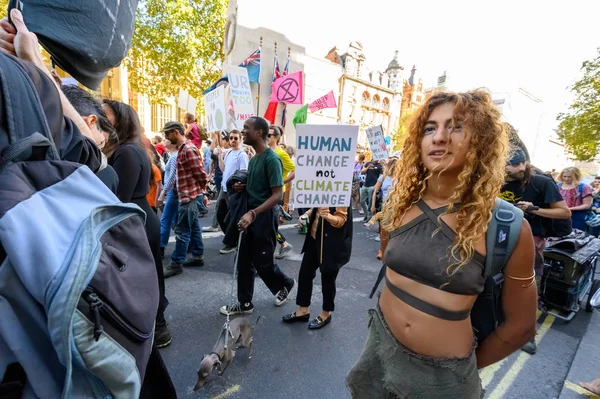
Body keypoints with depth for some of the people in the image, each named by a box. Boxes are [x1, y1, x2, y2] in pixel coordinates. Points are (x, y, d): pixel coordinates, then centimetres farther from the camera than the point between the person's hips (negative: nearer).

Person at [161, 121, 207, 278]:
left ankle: (176, 264, 7)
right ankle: (198, 256, 26)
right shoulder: (183, 148, 14)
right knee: (193, 227, 16)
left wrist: (199, 189, -3)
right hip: (189, 195, 10)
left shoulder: (189, 149, -18)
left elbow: (201, 174, -19)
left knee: (182, 231, -3)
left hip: (191, 196, -10)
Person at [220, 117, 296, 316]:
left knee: (262, 262, 6)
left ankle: (286, 284, 35)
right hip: (250, 216, 9)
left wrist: (253, 213, -29)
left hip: (264, 217, -8)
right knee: (244, 262, 13)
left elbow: (278, 195, -21)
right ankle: (245, 303, 28)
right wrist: (242, 186, 0)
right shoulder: (253, 159, 10)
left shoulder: (271, 159, -17)